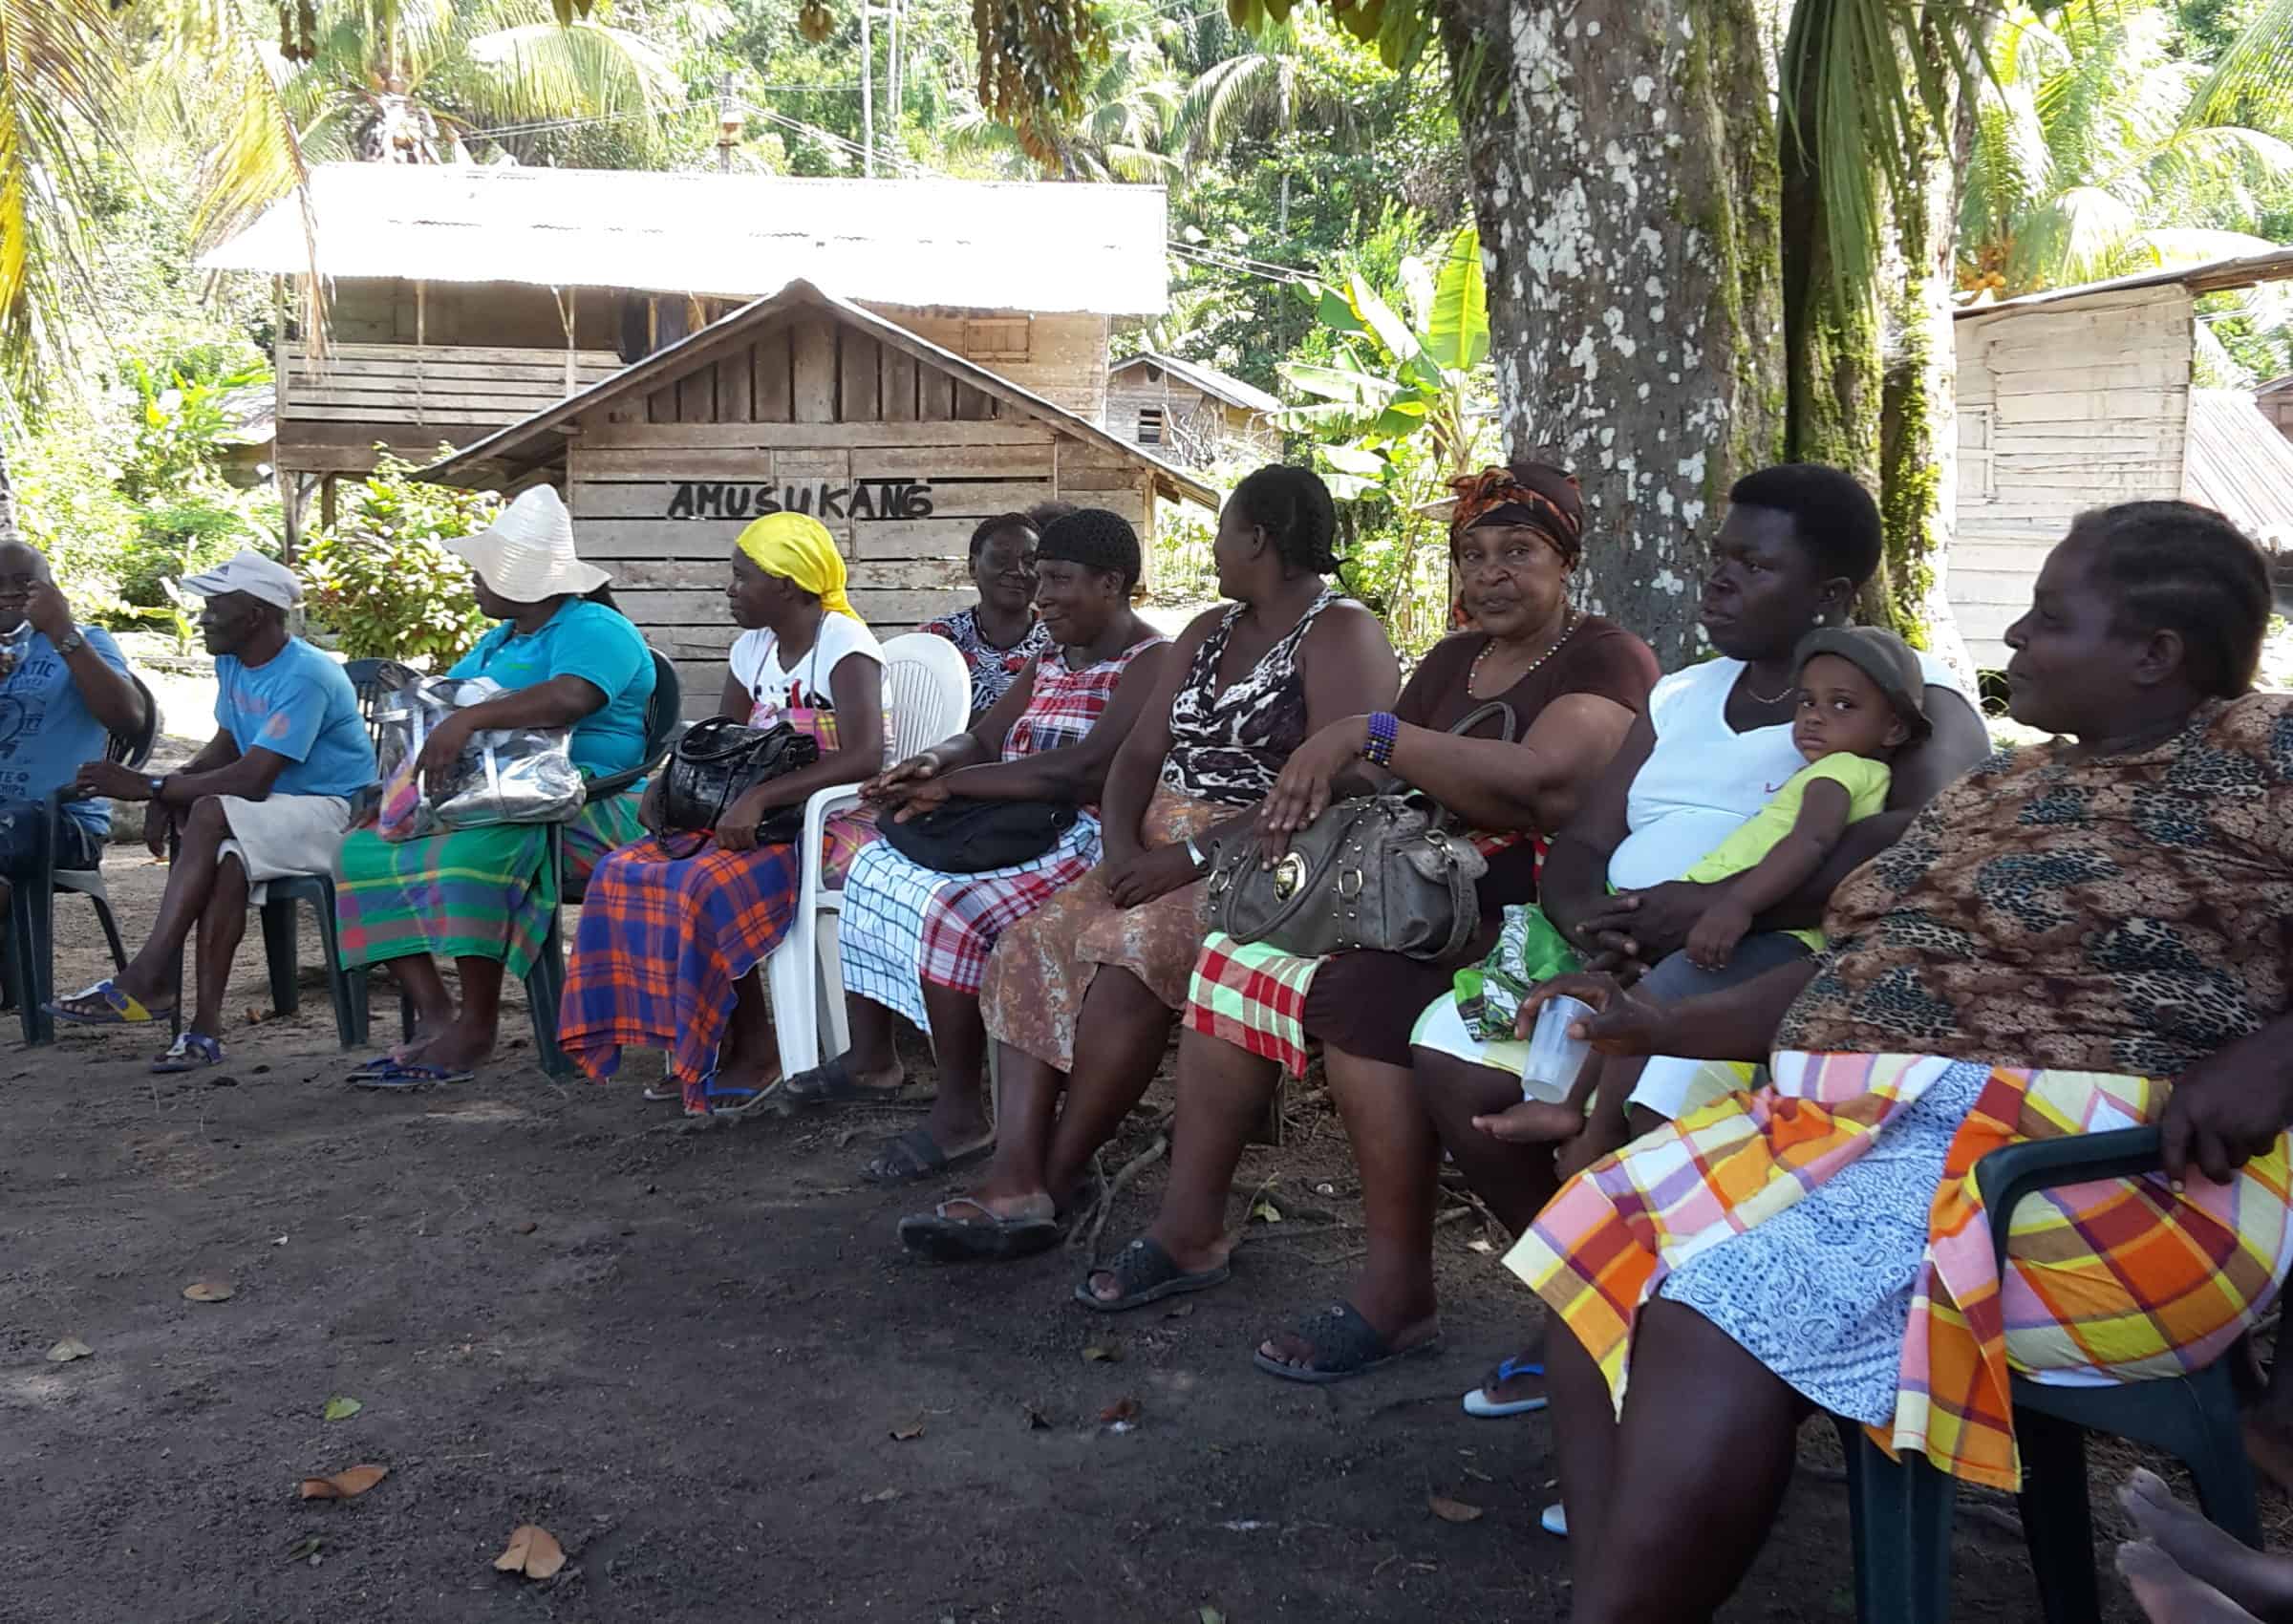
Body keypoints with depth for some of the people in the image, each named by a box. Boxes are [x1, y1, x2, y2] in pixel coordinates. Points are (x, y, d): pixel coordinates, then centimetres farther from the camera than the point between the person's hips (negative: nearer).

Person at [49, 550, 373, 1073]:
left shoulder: (304, 677, -21)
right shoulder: (231, 662, 9)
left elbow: (252, 779, -26)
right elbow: (226, 745, 14)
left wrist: (149, 785, -22)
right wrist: (169, 788, -7)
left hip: (335, 813, -7)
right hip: (276, 810, 8)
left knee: (211, 814, -31)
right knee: (227, 859, -27)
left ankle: (147, 980, -31)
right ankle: (205, 1023, -33)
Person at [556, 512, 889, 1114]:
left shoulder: (844, 646, -13)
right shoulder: (753, 648, 12)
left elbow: (864, 757, -27)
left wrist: (760, 797, -32)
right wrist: (668, 783, -3)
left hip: (836, 821, -8)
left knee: (710, 884, -32)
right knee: (625, 874, -10)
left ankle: (754, 1050, -14)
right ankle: (696, 1043, -5)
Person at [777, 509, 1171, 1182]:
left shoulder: (1152, 663, -13)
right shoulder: (1051, 663, 17)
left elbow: (1089, 768, -26)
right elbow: (982, 740, 14)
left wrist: (952, 786, -20)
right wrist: (934, 763, -13)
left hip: (1092, 849, -10)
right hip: (1020, 833, 10)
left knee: (952, 910, -31)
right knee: (876, 865, 13)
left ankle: (960, 1115, -19)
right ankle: (871, 1058, 20)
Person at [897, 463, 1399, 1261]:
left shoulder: (1341, 635, -8)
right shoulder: (1208, 632, 19)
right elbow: (1141, 751, 12)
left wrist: (1193, 855, -21)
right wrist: (1122, 845, -9)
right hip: (1162, 857, 8)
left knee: (1126, 951, -31)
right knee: (1032, 943, -12)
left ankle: (1054, 1182, -16)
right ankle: (1013, 1181, -22)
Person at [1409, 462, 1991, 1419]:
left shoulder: (1908, 699, -2)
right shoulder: (1680, 696, 20)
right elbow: (1577, 848, 15)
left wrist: (1724, 902, -29)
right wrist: (1590, 920, -11)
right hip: (1626, 970, 7)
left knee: (1619, 1113, -35)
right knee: (1449, 1046, -11)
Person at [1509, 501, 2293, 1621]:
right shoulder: (2000, 787, 20)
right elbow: (1855, 973, 19)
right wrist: (1666, 1027, 11)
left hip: (2097, 1169, -9)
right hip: (1868, 1127, 9)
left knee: (1727, 1307, -27)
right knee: (1608, 1241, -8)